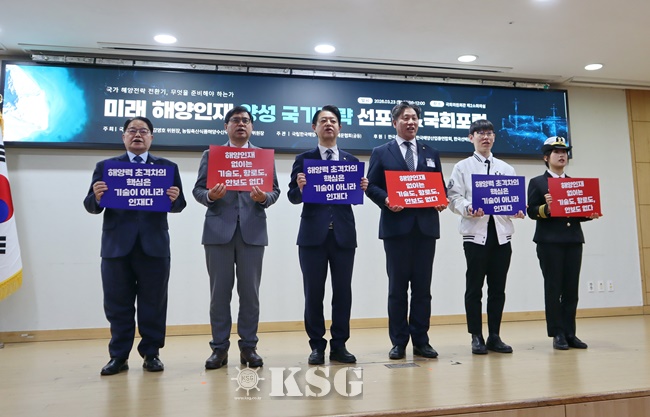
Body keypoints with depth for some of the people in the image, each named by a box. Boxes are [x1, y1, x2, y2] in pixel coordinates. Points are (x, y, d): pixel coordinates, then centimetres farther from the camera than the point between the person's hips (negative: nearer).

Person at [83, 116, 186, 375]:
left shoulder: (168, 166, 10)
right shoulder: (105, 166, 11)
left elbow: (178, 206, 3)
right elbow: (92, 207, 4)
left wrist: (175, 198, -19)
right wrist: (97, 197, -18)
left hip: (154, 245, 0)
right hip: (117, 245, 1)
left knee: (153, 304, 5)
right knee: (118, 305, 7)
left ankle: (151, 354, 17)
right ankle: (119, 356, 19)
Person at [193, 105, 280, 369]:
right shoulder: (210, 155, 12)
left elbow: (275, 190, 7)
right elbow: (198, 189, 6)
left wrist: (264, 198, -14)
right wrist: (209, 196, -16)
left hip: (252, 230, 1)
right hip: (218, 230, 0)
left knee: (250, 292, 3)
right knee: (219, 292, 4)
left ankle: (248, 347, 14)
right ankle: (219, 348, 14)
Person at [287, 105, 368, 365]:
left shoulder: (351, 161, 13)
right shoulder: (304, 159, 7)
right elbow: (293, 197, 1)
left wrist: (362, 189, -12)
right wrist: (301, 188, -20)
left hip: (344, 234, 2)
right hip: (313, 234, -1)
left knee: (342, 290, 5)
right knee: (313, 292, 3)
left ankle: (339, 345, 17)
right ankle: (317, 345, 16)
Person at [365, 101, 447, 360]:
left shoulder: (431, 154, 18)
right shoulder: (381, 153, 8)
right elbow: (371, 186, 2)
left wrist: (442, 201, -4)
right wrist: (385, 200, -17)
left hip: (426, 227, 3)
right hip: (396, 227, -3)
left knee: (422, 286, 6)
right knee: (397, 286, 3)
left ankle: (421, 341, 15)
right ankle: (399, 342, 11)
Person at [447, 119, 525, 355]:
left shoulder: (506, 168, 17)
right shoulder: (462, 167, 7)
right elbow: (454, 197, -3)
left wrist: (518, 210, -8)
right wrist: (467, 209, -22)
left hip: (502, 233, 3)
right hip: (475, 232, -3)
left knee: (498, 288, 7)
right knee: (474, 288, 1)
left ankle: (494, 337, 17)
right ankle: (476, 337, 11)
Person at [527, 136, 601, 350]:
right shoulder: (537, 183, 5)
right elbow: (532, 211, -4)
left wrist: (591, 214, -4)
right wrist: (546, 208, -23)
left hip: (574, 240, 4)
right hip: (549, 242, -4)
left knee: (571, 289, 3)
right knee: (553, 288, -2)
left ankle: (570, 333, 10)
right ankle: (558, 334, 4)